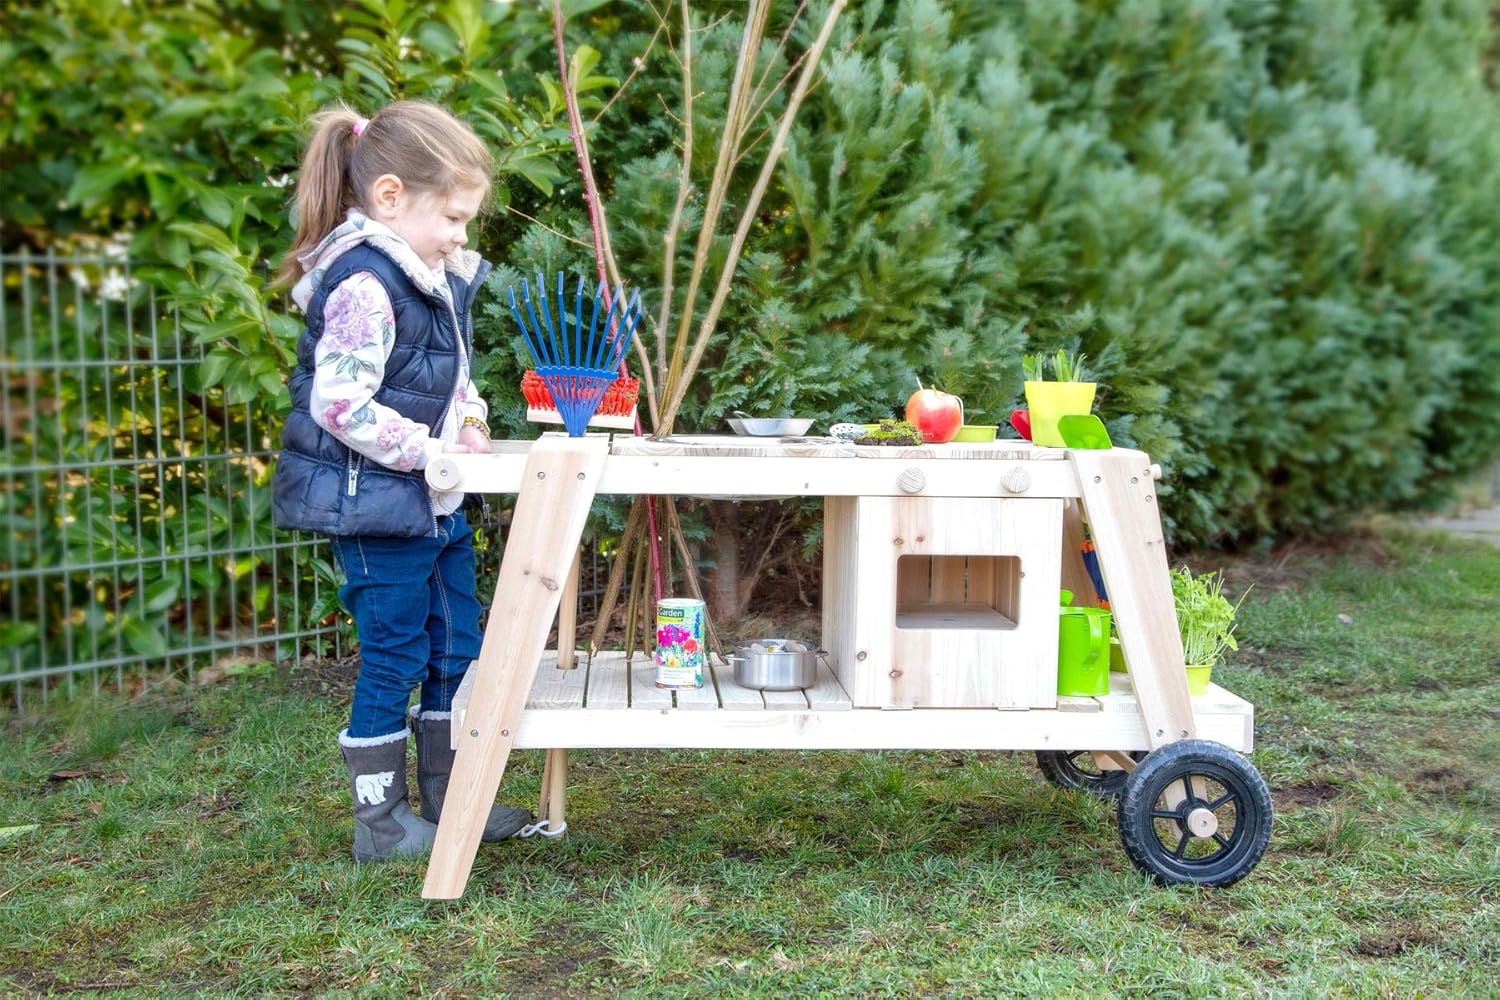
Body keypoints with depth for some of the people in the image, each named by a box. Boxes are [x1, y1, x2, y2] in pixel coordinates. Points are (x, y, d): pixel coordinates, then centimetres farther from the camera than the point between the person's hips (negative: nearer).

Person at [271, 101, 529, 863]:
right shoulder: (365, 286, -21)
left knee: (457, 650, 16)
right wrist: (432, 450, -21)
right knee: (394, 658, 1)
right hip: (375, 506, -10)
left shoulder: (434, 277, 10)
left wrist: (468, 420, 6)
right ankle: (380, 824, 16)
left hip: (433, 503, 10)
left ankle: (448, 798, 30)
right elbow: (341, 404, -27)